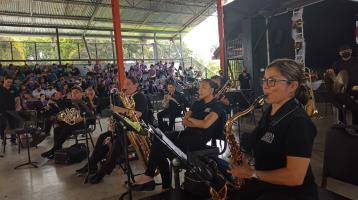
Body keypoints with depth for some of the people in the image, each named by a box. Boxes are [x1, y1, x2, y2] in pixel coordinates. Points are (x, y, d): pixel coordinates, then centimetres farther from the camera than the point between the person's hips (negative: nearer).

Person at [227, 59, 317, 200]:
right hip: (264, 182, 7)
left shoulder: (298, 122, -23)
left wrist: (252, 173, -19)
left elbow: (295, 177, -26)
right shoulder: (270, 111, 4)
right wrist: (244, 161, -1)